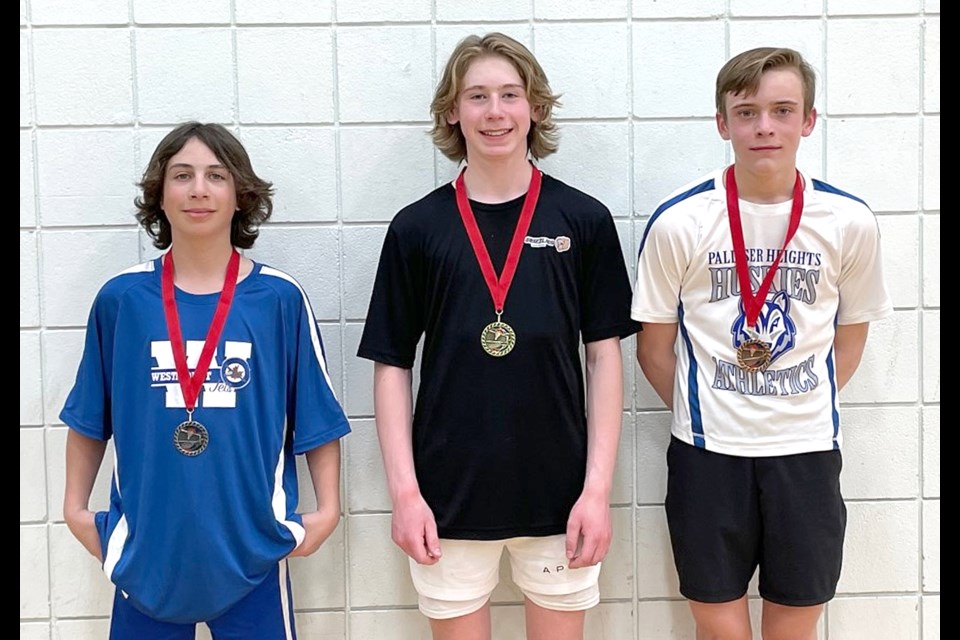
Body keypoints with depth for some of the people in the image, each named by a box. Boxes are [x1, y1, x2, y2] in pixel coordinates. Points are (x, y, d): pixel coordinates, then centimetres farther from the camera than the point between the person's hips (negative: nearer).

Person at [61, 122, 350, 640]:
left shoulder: (280, 298, -5)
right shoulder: (121, 299, -1)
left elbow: (318, 417, 0)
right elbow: (90, 418, 10)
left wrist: (327, 508, -3)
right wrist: (75, 507, 7)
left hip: (252, 550, -1)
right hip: (146, 551, 1)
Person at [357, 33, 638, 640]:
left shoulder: (584, 220, -1)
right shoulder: (417, 227, 0)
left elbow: (605, 357, 0)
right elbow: (393, 366, 1)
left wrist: (598, 488, -5)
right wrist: (405, 492, -5)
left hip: (558, 493, 0)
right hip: (449, 496, 0)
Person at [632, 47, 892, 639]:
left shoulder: (850, 222, -4)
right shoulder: (678, 222, -9)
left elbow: (850, 336, 9)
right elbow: (655, 348, 0)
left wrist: (805, 408, 5)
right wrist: (701, 413, 2)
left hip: (807, 450, 2)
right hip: (708, 452, -1)